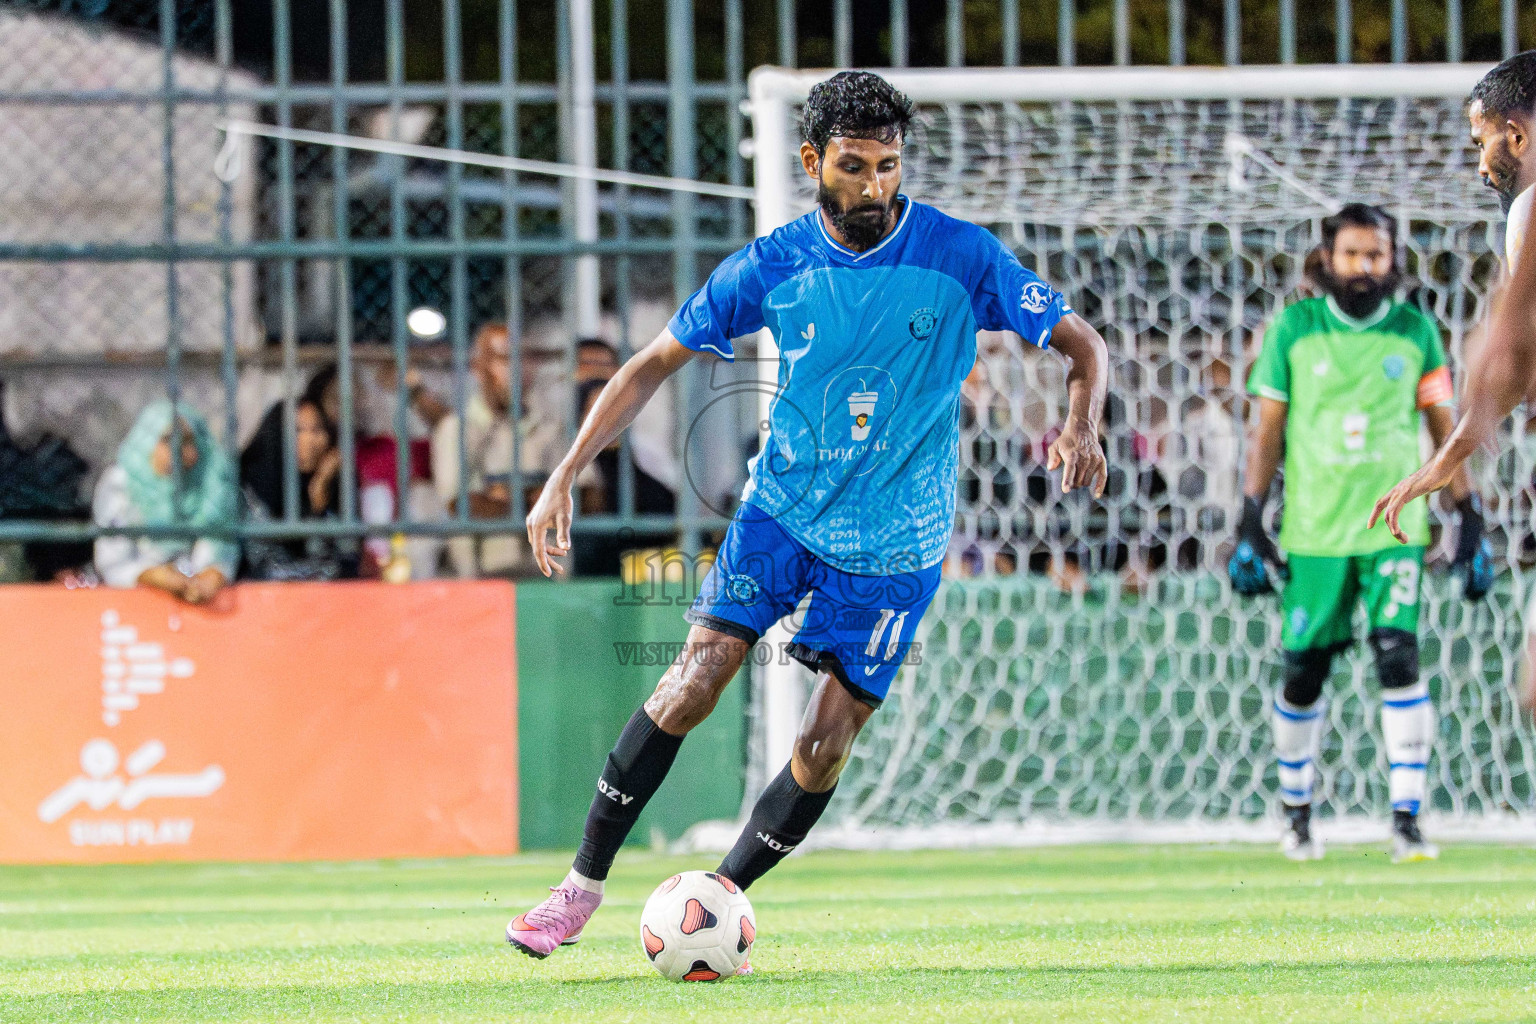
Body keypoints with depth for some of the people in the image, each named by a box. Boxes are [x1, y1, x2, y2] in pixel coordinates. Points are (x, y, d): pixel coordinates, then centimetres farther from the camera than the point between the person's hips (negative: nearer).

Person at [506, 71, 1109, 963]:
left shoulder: (960, 257, -11)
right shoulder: (772, 267, -7)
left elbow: (1084, 344, -5)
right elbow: (656, 363, 1)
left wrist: (1082, 429, -27)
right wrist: (567, 475, -8)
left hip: (894, 545, -1)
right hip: (782, 510, 1)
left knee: (826, 743, -5)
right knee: (693, 682, -12)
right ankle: (583, 888, 0)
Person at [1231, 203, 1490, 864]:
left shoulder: (1416, 332, 5)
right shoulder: (1292, 330, 3)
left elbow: (1445, 430, 10)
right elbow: (1268, 432, 7)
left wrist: (1471, 521, 5)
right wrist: (1250, 524, 1)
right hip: (1314, 530, 0)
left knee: (1399, 659, -13)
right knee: (1303, 674, 3)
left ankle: (1407, 818, -9)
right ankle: (1297, 815, 21)